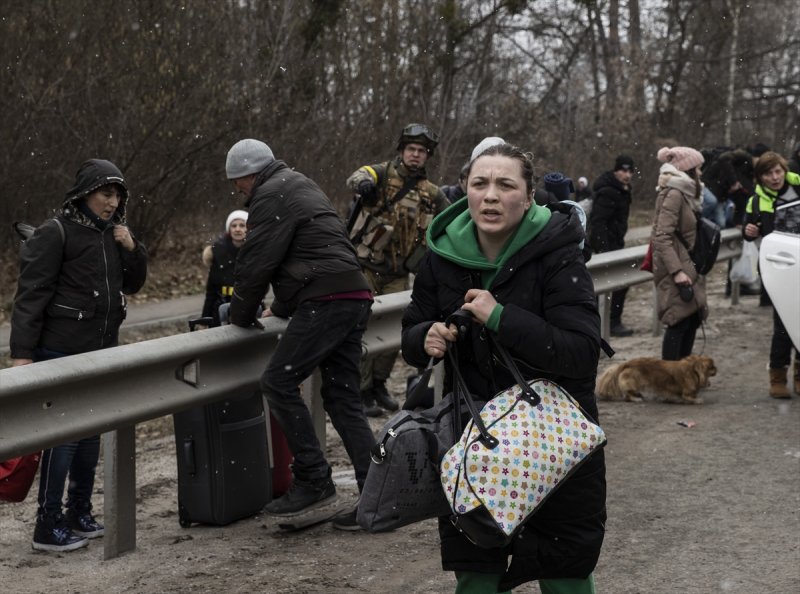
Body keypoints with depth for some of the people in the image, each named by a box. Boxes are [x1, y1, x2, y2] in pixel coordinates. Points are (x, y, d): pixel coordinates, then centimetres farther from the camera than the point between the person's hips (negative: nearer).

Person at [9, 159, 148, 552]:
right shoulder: (57, 233, -12)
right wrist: (22, 352, -20)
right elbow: (31, 295, -15)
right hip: (61, 353, -7)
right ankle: (48, 527, -1)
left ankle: (80, 515, 23)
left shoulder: (111, 233, 10)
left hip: (101, 352, 7)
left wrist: (131, 249, -2)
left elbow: (132, 284, 17)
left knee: (91, 434, 12)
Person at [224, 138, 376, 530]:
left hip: (326, 301, -10)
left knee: (279, 382, -9)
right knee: (343, 398, 8)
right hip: (354, 297, 10)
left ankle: (313, 482, -8)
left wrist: (242, 316, 4)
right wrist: (281, 308, 31)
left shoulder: (272, 195, -5)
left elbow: (256, 262, -8)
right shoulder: (300, 187, 28)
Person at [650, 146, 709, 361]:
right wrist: (676, 271, -27)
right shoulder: (673, 194, -15)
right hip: (675, 269, -10)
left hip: (685, 267, 10)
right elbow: (662, 237, -22)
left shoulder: (683, 194, 15)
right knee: (680, 321, -9)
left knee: (693, 318, 13)